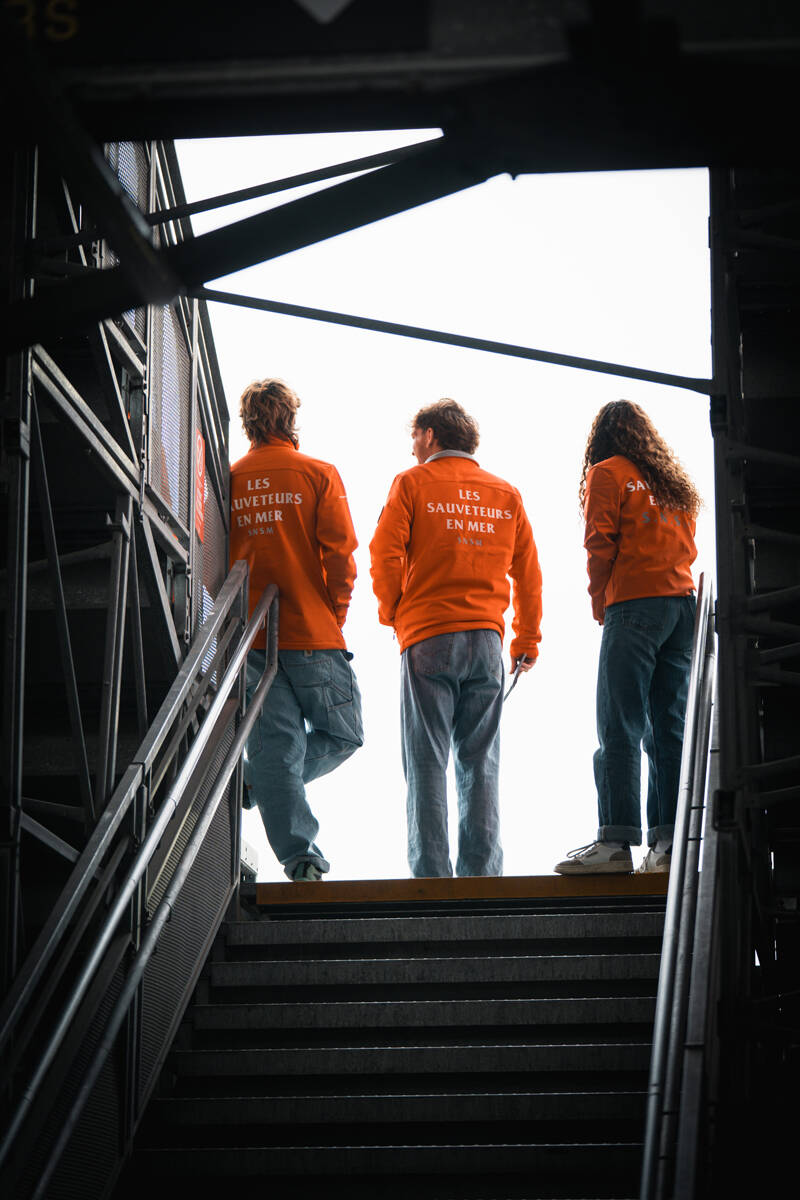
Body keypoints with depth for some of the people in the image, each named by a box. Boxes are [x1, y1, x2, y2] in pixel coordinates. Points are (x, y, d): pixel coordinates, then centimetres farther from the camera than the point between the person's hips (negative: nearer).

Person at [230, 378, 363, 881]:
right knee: (341, 735, 11)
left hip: (251, 635, 3)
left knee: (276, 745, 2)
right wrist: (334, 617, 4)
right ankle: (256, 783, -3)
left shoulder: (229, 481, 7)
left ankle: (298, 856, -6)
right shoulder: (319, 474, -1)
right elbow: (340, 555, -7)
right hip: (311, 633, -3)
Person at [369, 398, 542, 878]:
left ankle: (431, 872, -7)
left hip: (428, 638, -3)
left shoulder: (413, 483, 3)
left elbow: (385, 553, -6)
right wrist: (528, 639, 20)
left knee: (427, 764, -2)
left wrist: (392, 612, 9)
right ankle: (482, 873, 1)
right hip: (486, 639, 3)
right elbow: (528, 571, 14)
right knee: (481, 762, 5)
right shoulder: (506, 493, 14)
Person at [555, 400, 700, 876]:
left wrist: (599, 605, 7)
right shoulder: (677, 482, 21)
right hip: (682, 601, 6)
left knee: (620, 728, -9)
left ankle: (616, 840, -17)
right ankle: (669, 842, -3)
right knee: (669, 728, 4)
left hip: (634, 603, -6)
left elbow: (600, 546, -4)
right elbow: (688, 547, 15)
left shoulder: (607, 474, 4)